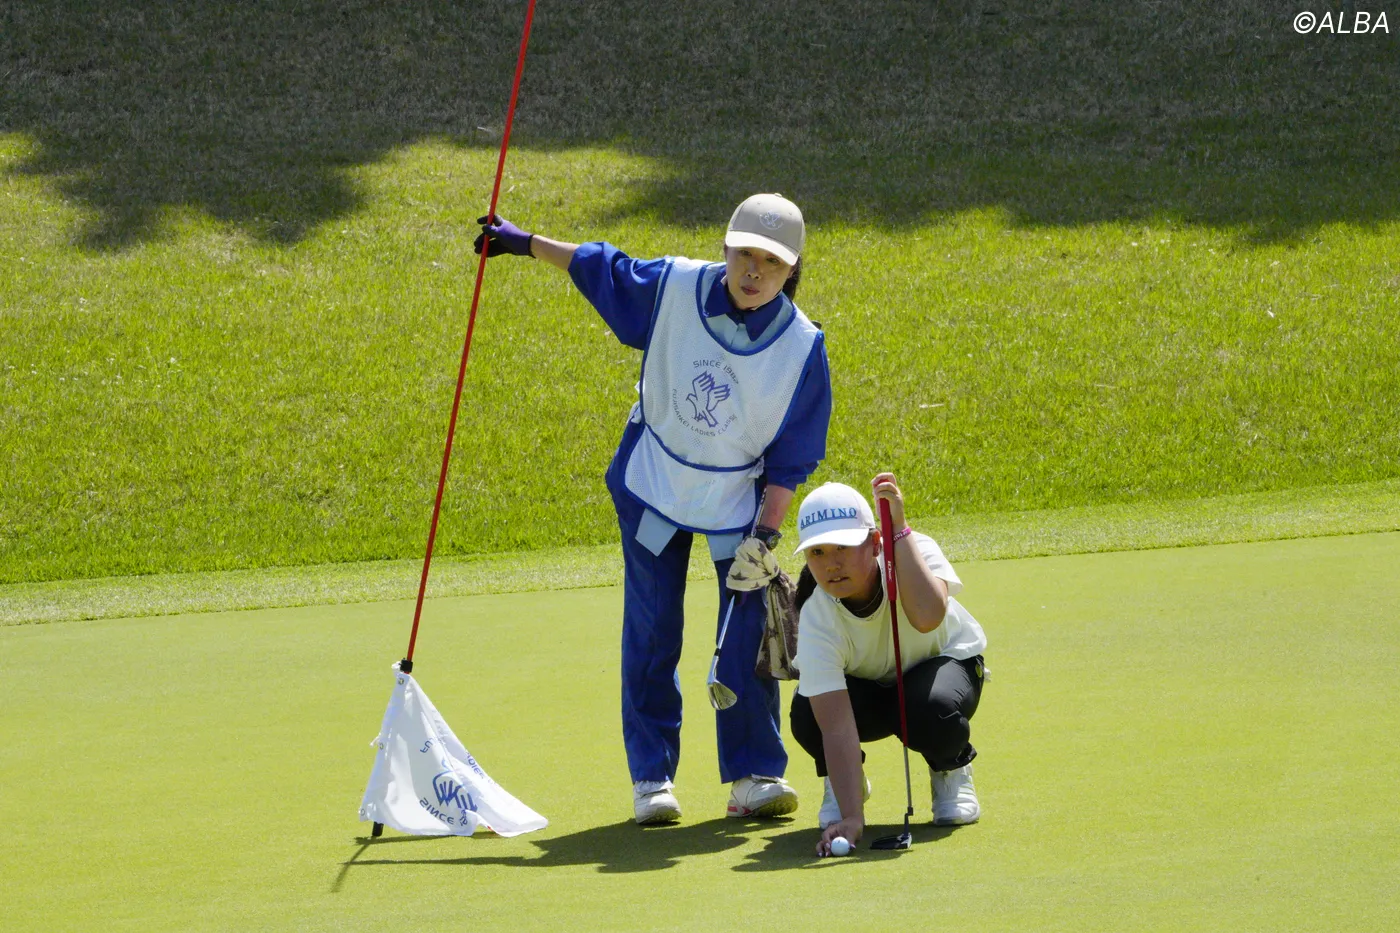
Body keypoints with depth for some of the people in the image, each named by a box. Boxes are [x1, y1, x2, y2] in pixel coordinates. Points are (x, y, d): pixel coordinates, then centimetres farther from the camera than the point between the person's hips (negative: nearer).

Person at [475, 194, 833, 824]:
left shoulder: (801, 346, -17)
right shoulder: (676, 287, -16)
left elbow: (792, 457, -11)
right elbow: (602, 269, 4)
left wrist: (765, 536, -14)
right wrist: (524, 244, 6)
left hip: (739, 502, -1)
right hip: (653, 488, 1)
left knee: (748, 637, -5)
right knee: (651, 636, 2)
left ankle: (754, 775, 6)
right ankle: (651, 778, 10)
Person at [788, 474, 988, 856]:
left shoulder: (915, 550, -32)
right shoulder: (815, 621, -32)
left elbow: (927, 617, -54)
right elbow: (838, 727, -39)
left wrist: (899, 528, -52)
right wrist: (850, 817, -49)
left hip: (946, 660, -1)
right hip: (865, 689, 1)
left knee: (935, 711, -38)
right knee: (808, 718, -33)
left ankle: (951, 770, 0)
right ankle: (842, 781, 4)